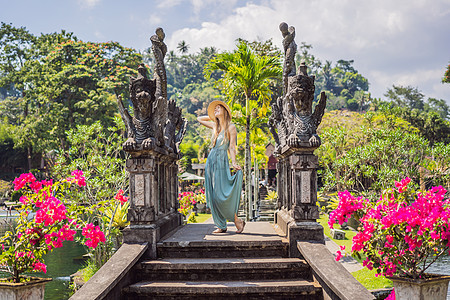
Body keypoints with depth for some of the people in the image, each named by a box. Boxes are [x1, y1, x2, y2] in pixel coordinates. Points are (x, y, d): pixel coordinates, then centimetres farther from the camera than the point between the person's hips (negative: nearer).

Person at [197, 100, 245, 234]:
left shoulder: (231, 127, -1)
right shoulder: (215, 125, 16)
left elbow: (232, 147, -5)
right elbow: (199, 119, 32)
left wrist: (234, 162, -16)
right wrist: (212, 116, 25)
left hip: (222, 161, -6)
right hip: (211, 161, 6)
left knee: (221, 196, -13)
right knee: (213, 196, 3)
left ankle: (237, 221, 0)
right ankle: (221, 226, 8)